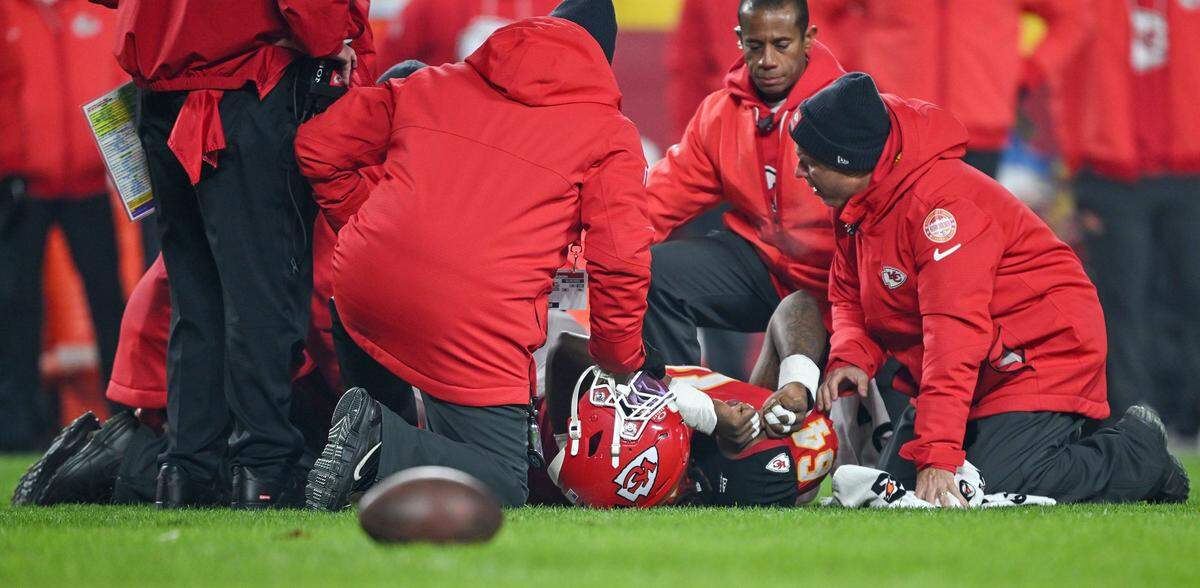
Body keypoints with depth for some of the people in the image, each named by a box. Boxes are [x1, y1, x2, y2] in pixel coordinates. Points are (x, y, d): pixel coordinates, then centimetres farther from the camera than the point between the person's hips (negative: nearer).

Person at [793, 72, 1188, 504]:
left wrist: (938, 456, -40)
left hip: (1042, 352, -10)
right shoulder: (855, 207, 2)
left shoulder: (942, 201, -29)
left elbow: (956, 334, -35)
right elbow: (850, 299, 12)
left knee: (990, 492, -23)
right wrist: (850, 357, -14)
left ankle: (1140, 451, 0)